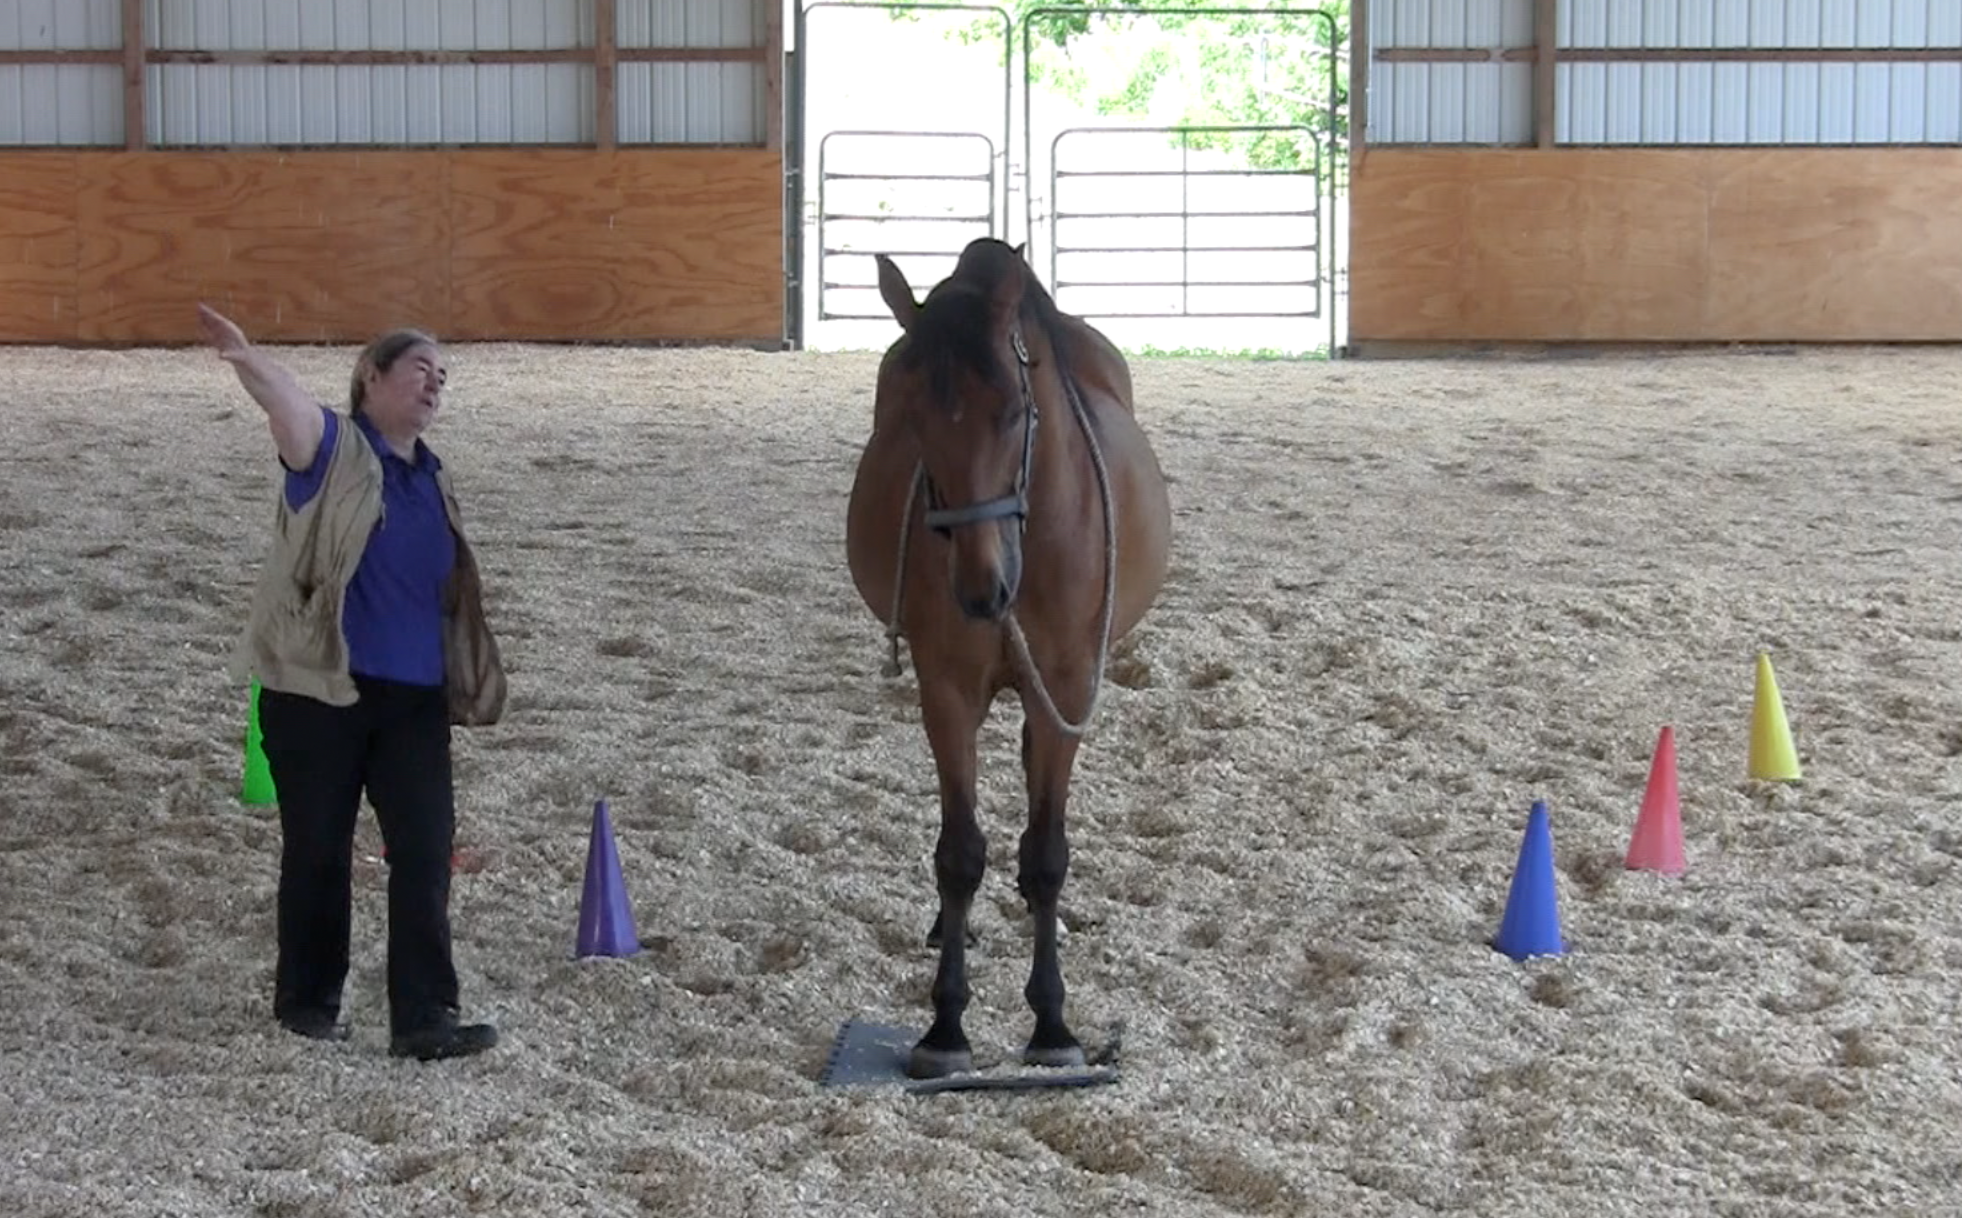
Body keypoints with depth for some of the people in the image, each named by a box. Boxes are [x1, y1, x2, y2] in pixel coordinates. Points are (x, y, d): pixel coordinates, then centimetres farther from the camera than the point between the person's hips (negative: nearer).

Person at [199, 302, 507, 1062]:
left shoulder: (432, 479, 13)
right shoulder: (332, 448, -6)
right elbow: (286, 400, -29)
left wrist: (463, 686, 24)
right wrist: (244, 357, -51)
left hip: (412, 699, 5)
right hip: (317, 692, -5)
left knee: (426, 850, -2)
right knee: (319, 851, 6)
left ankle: (424, 1018, 1)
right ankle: (306, 1002, 23)